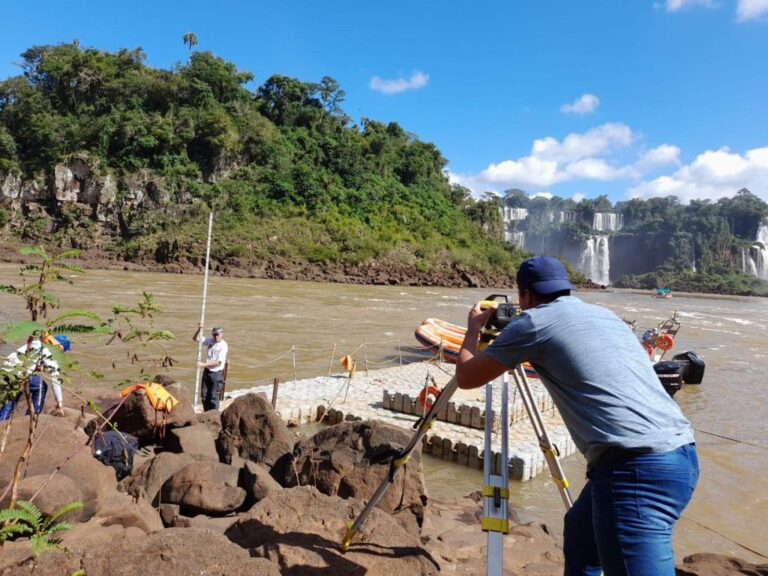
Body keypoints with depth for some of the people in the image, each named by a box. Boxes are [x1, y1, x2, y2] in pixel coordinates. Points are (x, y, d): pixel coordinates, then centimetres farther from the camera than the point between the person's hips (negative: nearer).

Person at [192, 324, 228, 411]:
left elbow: (218, 362, -19)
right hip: (207, 371, 6)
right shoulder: (210, 341, 3)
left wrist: (204, 364, -19)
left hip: (217, 373, -6)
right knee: (204, 395, 13)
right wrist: (199, 330, -12)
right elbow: (195, 339, 6)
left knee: (214, 396, -2)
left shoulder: (223, 346, -15)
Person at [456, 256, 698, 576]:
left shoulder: (532, 322, -1)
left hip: (637, 469, -9)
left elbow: (466, 377, 9)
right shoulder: (604, 315, 21)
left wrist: (474, 328, 25)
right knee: (580, 533, 27)